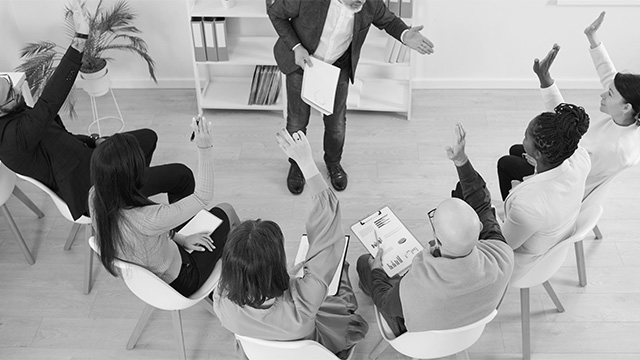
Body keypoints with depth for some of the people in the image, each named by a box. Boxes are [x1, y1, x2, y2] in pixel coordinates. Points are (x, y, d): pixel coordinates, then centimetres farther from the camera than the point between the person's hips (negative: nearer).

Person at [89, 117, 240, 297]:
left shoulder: (96, 198, -20)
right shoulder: (147, 219, -43)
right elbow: (203, 197, -29)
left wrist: (178, 238, 1)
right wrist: (205, 148, -25)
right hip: (178, 283, -6)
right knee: (226, 212, 14)